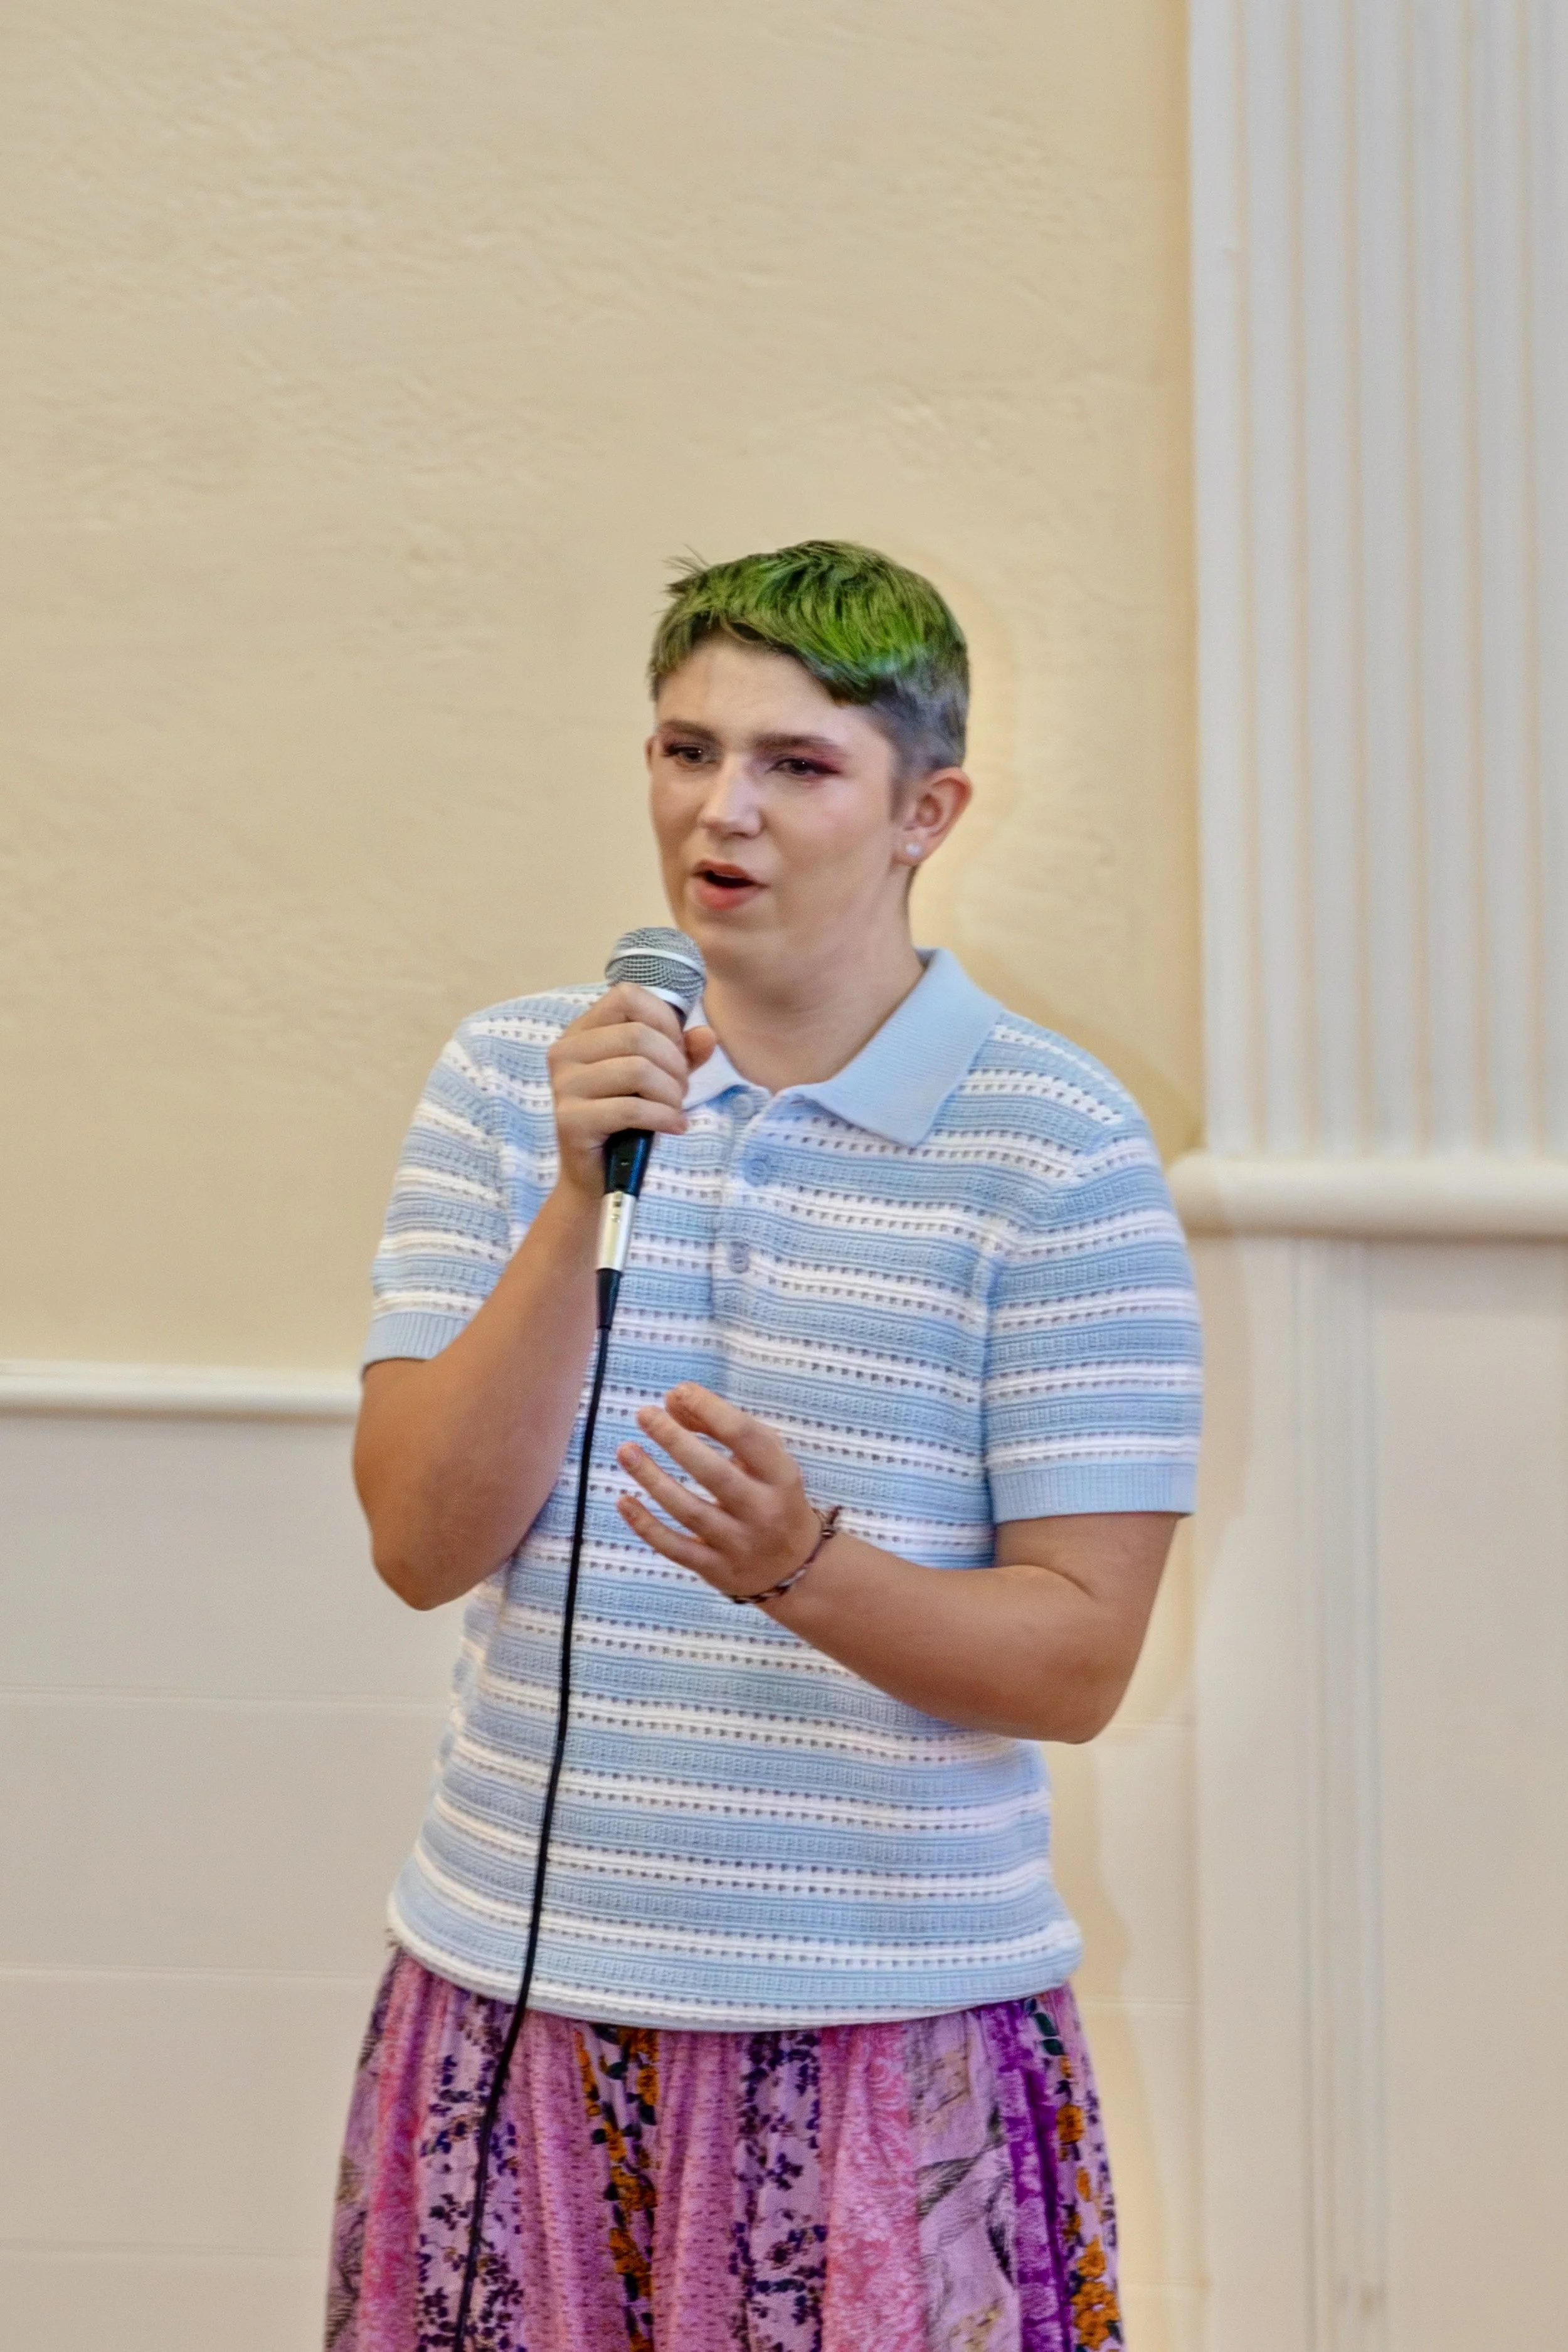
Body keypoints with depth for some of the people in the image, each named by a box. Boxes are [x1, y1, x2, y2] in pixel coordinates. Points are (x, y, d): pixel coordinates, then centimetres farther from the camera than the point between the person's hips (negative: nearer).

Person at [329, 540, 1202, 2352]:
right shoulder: (507, 1079, 5)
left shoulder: (1058, 1147, -6)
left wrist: (804, 1565, -25)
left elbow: (1078, 1661, -7)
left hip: (889, 2033, -2)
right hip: (511, 1997, 3)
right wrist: (579, 1201, -15)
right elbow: (421, 1545, -4)